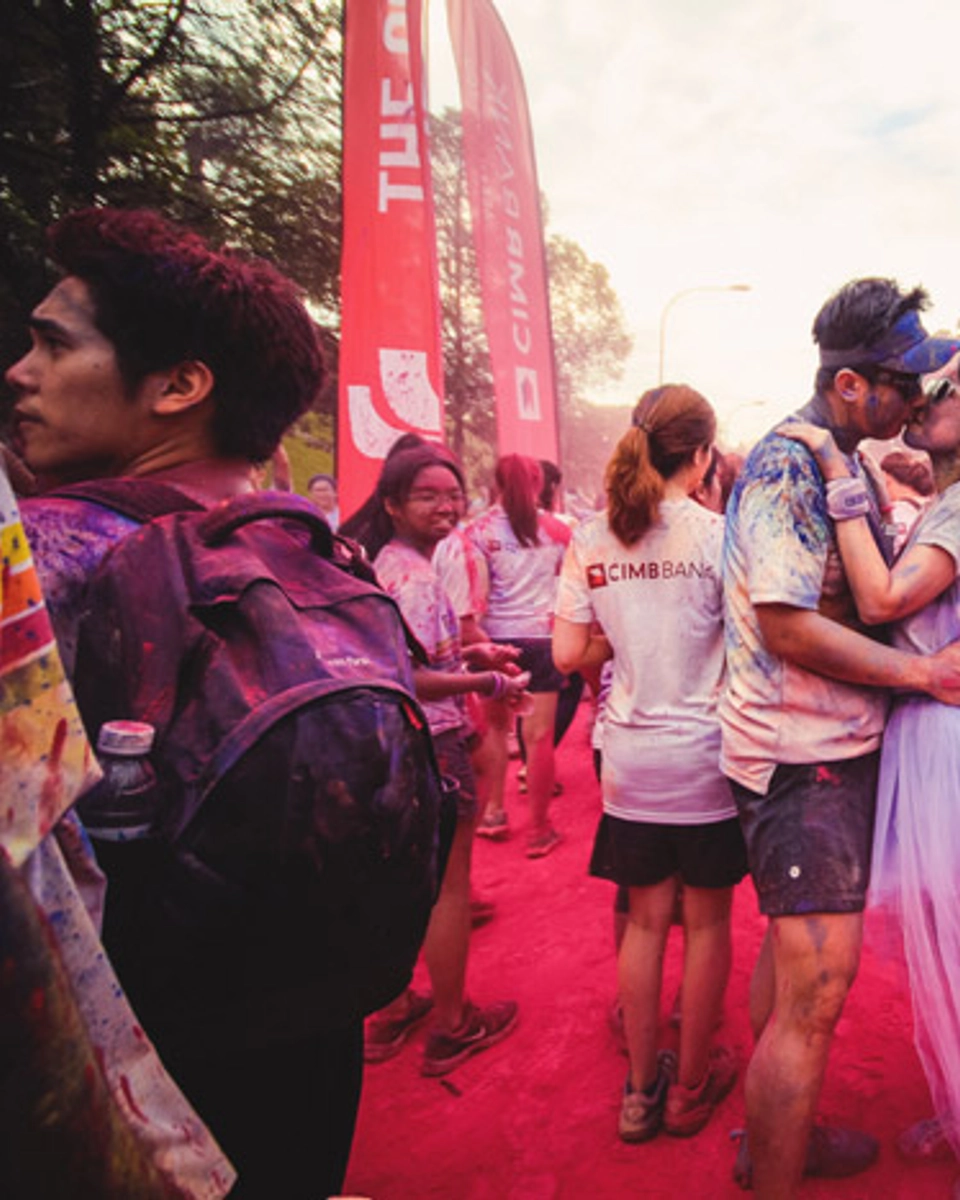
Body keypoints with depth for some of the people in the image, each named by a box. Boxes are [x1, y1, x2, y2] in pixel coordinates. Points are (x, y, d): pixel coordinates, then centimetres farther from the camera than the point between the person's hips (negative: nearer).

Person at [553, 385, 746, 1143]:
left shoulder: (590, 541, -1)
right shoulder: (717, 534, -12)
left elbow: (569, 655, -1)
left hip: (631, 759, 4)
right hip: (706, 755, -3)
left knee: (646, 919, 16)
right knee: (707, 921, 14)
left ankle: (642, 1089, 30)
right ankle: (691, 1088, 32)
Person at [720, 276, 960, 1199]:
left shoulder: (843, 463, 14)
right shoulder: (788, 464, -17)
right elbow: (788, 625, -23)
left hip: (835, 745, 10)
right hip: (802, 755, -10)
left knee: (793, 952, 21)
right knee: (814, 998, -6)